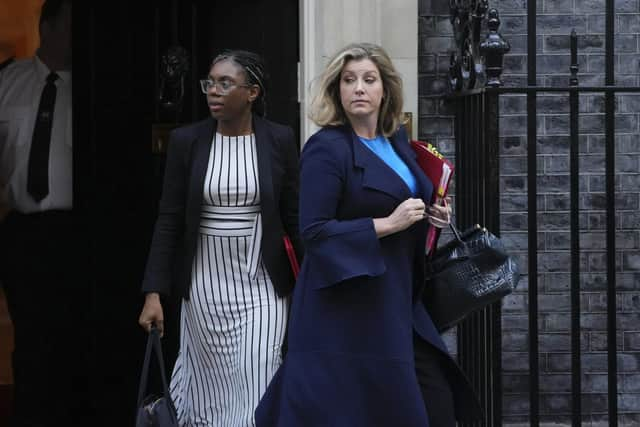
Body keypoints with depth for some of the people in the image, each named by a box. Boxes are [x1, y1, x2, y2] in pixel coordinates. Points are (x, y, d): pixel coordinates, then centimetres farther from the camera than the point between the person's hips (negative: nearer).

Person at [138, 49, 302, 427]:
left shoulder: (280, 140, -3)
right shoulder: (186, 141, -2)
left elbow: (295, 216, 1)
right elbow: (170, 219, -1)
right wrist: (154, 292, -6)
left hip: (262, 283, -1)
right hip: (205, 281, 1)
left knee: (256, 383, -7)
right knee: (209, 382, 8)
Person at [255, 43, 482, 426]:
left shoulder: (397, 141, 11)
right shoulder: (325, 149, -12)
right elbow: (314, 231, -17)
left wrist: (430, 215, 6)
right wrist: (388, 224, -19)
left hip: (399, 301, 8)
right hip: (347, 308, -8)